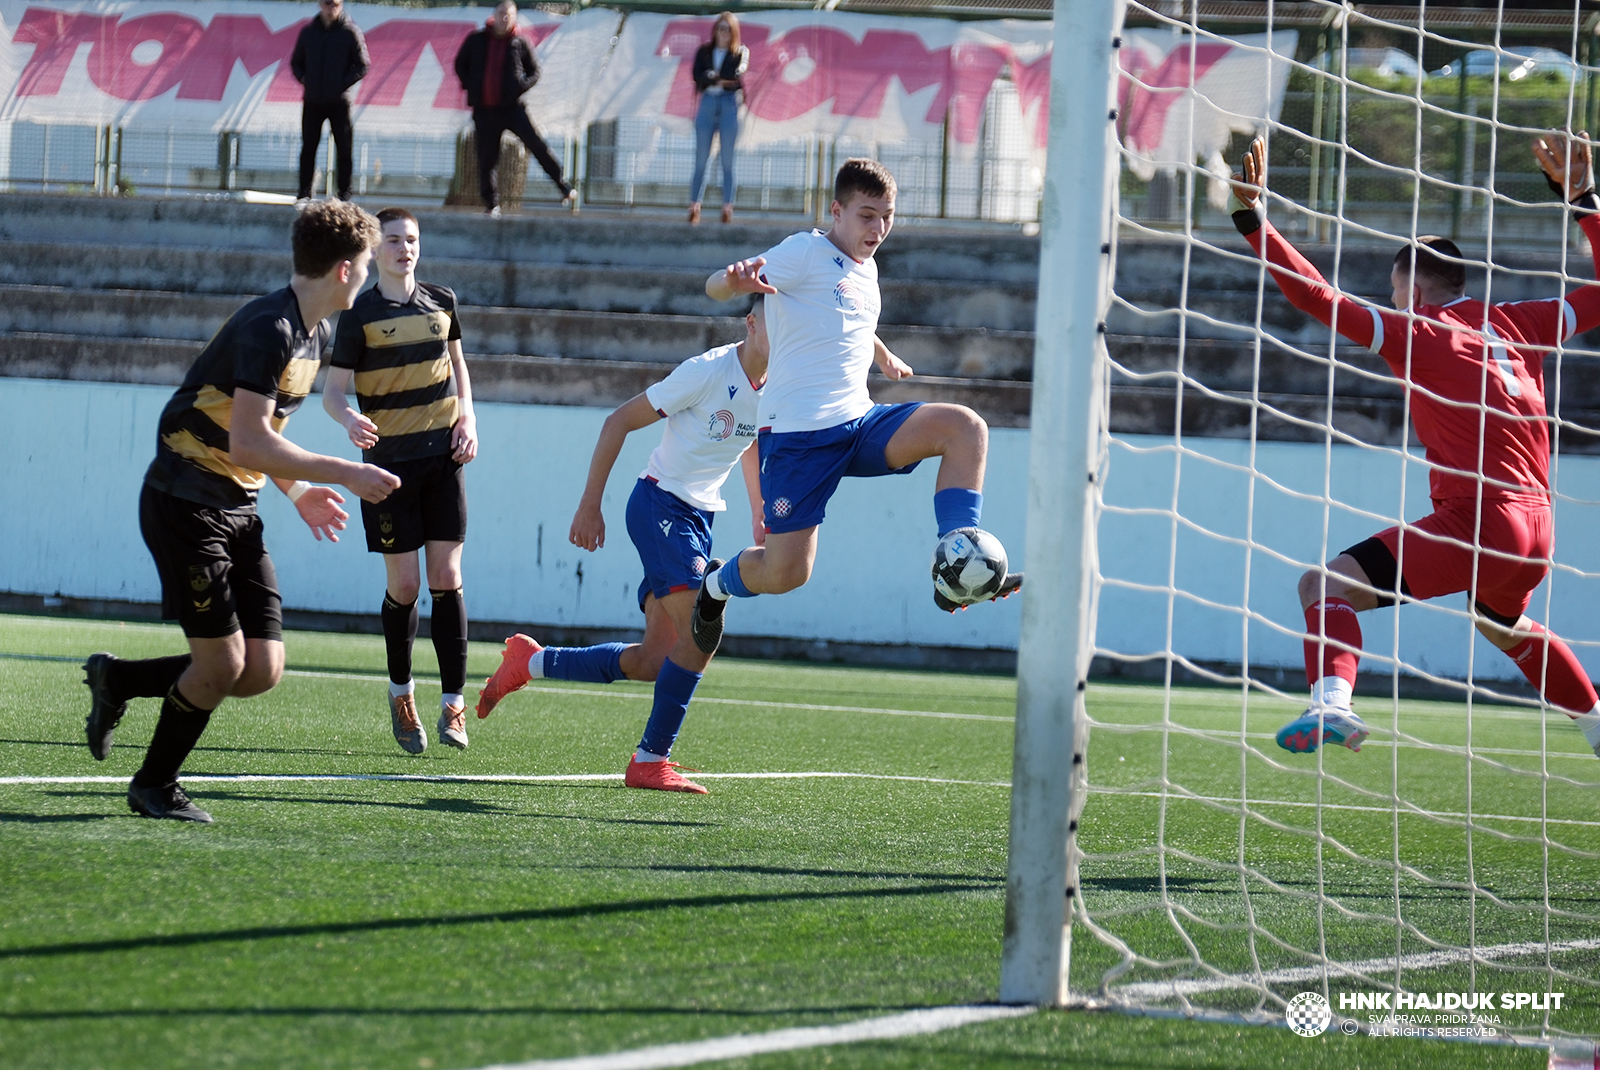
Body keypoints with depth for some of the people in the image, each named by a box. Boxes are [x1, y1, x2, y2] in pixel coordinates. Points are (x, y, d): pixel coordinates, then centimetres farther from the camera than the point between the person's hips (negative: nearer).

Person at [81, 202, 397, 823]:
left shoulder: (314, 335, 11)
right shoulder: (270, 329, -21)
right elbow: (248, 445, -27)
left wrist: (297, 491, 10)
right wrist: (343, 474, -23)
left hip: (237, 513, 9)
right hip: (184, 504, -9)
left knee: (262, 671, 0)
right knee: (222, 664, -9)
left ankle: (117, 680, 21)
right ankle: (154, 787, 13)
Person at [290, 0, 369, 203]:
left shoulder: (350, 32, -3)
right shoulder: (308, 31, 6)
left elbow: (363, 66, -1)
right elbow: (295, 62, 15)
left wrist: (343, 84, -12)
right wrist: (303, 79, -3)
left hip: (339, 101, -3)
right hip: (312, 101, 3)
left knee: (344, 149, -1)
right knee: (308, 147, 4)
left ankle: (344, 192, 6)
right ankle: (305, 192, 10)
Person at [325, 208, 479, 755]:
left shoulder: (441, 303, 8)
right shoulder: (360, 314, -5)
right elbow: (333, 390, -8)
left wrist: (467, 418, 5)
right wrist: (350, 419, -30)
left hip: (443, 456, 3)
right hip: (389, 461, -3)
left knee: (446, 579, -4)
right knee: (403, 586, -1)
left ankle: (453, 703, -1)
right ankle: (401, 692, 21)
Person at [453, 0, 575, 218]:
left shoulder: (520, 43, 1)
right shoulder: (476, 40, 5)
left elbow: (534, 71, 10)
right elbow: (460, 65, 17)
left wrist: (521, 86, -9)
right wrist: (470, 86, 1)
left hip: (512, 107, -2)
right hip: (484, 109, 2)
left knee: (537, 144, -15)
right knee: (487, 159, 4)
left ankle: (564, 187, -9)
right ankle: (491, 204, 16)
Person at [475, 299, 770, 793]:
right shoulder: (708, 370, -17)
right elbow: (620, 420, -11)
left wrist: (759, 514, 21)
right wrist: (589, 506, -11)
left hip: (699, 519, 8)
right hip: (658, 505, -8)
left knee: (652, 664, 3)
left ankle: (531, 662, 22)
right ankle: (651, 761, -12)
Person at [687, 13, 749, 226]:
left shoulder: (740, 53, 8)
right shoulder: (703, 52, 12)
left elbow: (738, 73, -10)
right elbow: (697, 76, -3)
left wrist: (713, 76, -15)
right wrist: (722, 79, -15)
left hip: (729, 105, -2)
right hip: (707, 103, 2)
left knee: (727, 162, -2)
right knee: (701, 160, -1)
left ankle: (727, 209, -3)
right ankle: (694, 207, 0)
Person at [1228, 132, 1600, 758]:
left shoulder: (1418, 332, 0)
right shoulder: (1516, 324, 15)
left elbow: (1320, 299, -10)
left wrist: (1254, 220, -8)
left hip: (1480, 518, -8)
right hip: (1536, 528, 8)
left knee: (1325, 587, -11)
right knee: (1504, 625, 38)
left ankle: (1331, 706, -35)